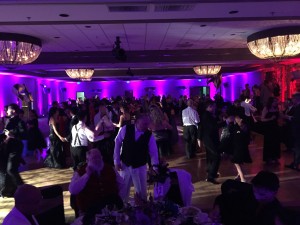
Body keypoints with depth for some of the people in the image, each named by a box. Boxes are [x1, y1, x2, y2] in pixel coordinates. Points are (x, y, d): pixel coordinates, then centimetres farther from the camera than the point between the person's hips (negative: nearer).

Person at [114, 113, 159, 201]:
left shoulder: (149, 136, -12)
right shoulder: (125, 129, -13)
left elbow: (153, 152, -12)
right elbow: (117, 143, -4)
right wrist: (116, 161, -4)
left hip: (140, 167, 0)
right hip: (125, 165, 0)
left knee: (142, 192, 9)